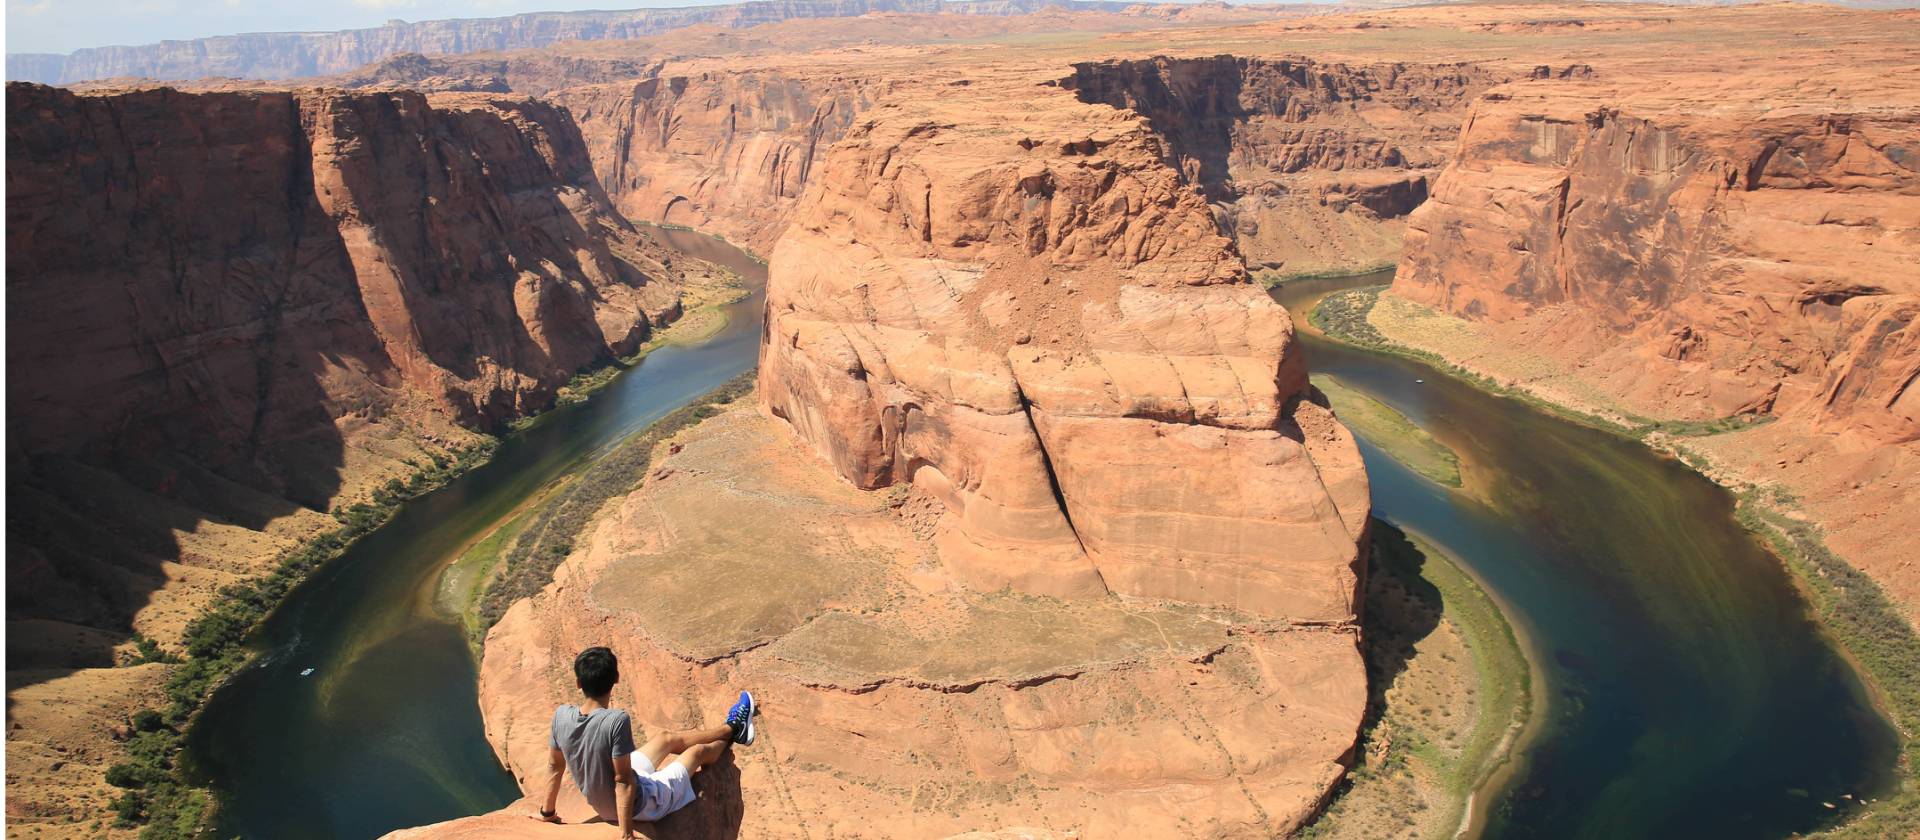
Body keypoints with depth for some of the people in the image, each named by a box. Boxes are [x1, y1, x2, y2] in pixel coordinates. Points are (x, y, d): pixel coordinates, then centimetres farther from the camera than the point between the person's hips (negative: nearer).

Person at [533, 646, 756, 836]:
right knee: (698, 751, 17)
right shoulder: (616, 721, -36)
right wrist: (625, 834, -20)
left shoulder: (561, 715, -18)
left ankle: (731, 728, 49)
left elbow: (554, 766, -4)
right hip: (636, 806, -6)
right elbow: (624, 781, -31)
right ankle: (733, 732, 51)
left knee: (667, 739, 25)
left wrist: (547, 813, 11)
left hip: (601, 806, 6)